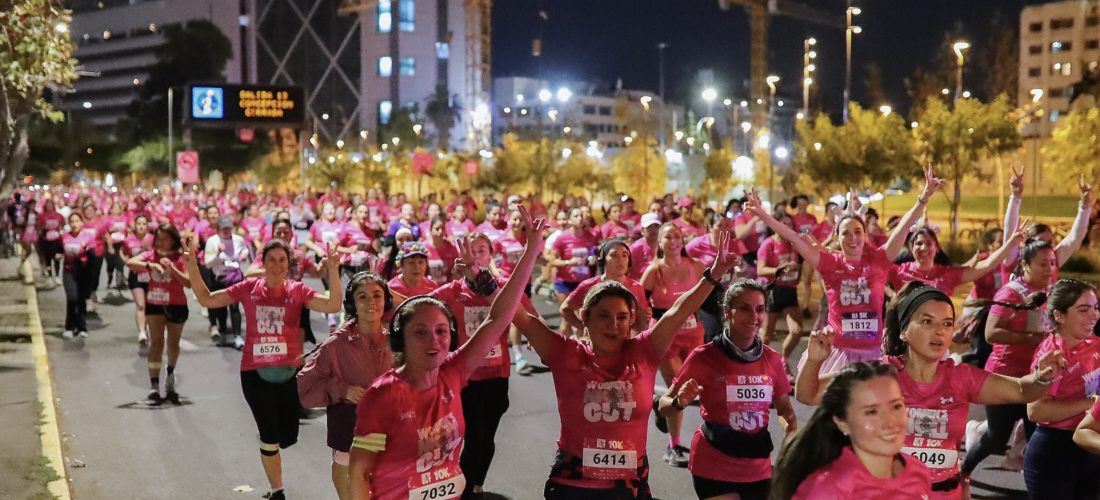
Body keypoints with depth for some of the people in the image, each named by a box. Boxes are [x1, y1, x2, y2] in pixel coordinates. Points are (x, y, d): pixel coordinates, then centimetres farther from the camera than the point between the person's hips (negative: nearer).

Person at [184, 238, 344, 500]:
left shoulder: (297, 290, -2)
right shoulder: (248, 288, 1)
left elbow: (332, 306, -15)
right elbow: (207, 299, 6)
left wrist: (333, 271, -26)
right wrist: (192, 268, -4)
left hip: (289, 371, 0)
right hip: (255, 372, 0)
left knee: (288, 436, 5)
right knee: (270, 435, 1)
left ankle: (268, 450, 42)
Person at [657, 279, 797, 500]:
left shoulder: (772, 360, -2)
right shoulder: (703, 357, -13)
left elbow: (784, 408, 12)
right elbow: (664, 405, -6)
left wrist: (793, 434, -8)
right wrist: (679, 402, -28)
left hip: (758, 470, 4)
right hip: (714, 470, -4)